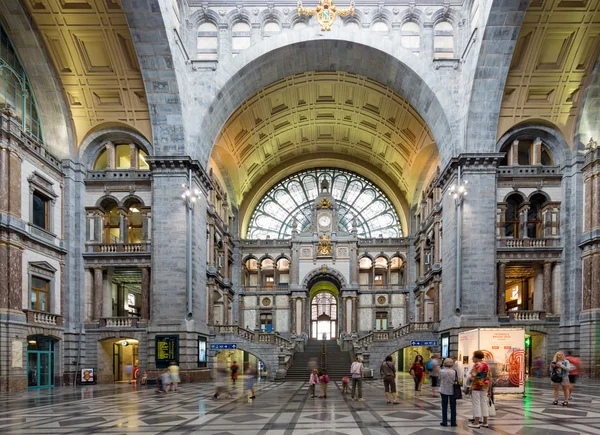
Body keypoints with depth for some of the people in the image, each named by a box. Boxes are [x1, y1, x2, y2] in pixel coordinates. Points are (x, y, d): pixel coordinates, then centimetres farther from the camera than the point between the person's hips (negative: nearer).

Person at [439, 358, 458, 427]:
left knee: (444, 406, 10)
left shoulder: (441, 371, -14)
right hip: (453, 391, 0)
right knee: (453, 407, 10)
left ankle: (444, 422, 11)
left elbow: (440, 380, -2)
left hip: (444, 390, 0)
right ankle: (453, 422, 12)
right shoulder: (455, 372, -12)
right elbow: (457, 380, -2)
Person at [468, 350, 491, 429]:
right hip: (485, 387, 7)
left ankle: (476, 422, -3)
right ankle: (485, 422, 13)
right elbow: (489, 378, 8)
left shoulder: (476, 365, -11)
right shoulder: (486, 365, 8)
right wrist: (489, 390, 13)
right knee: (484, 404, 10)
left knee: (476, 404, -3)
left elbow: (473, 377, -18)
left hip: (476, 386, -7)